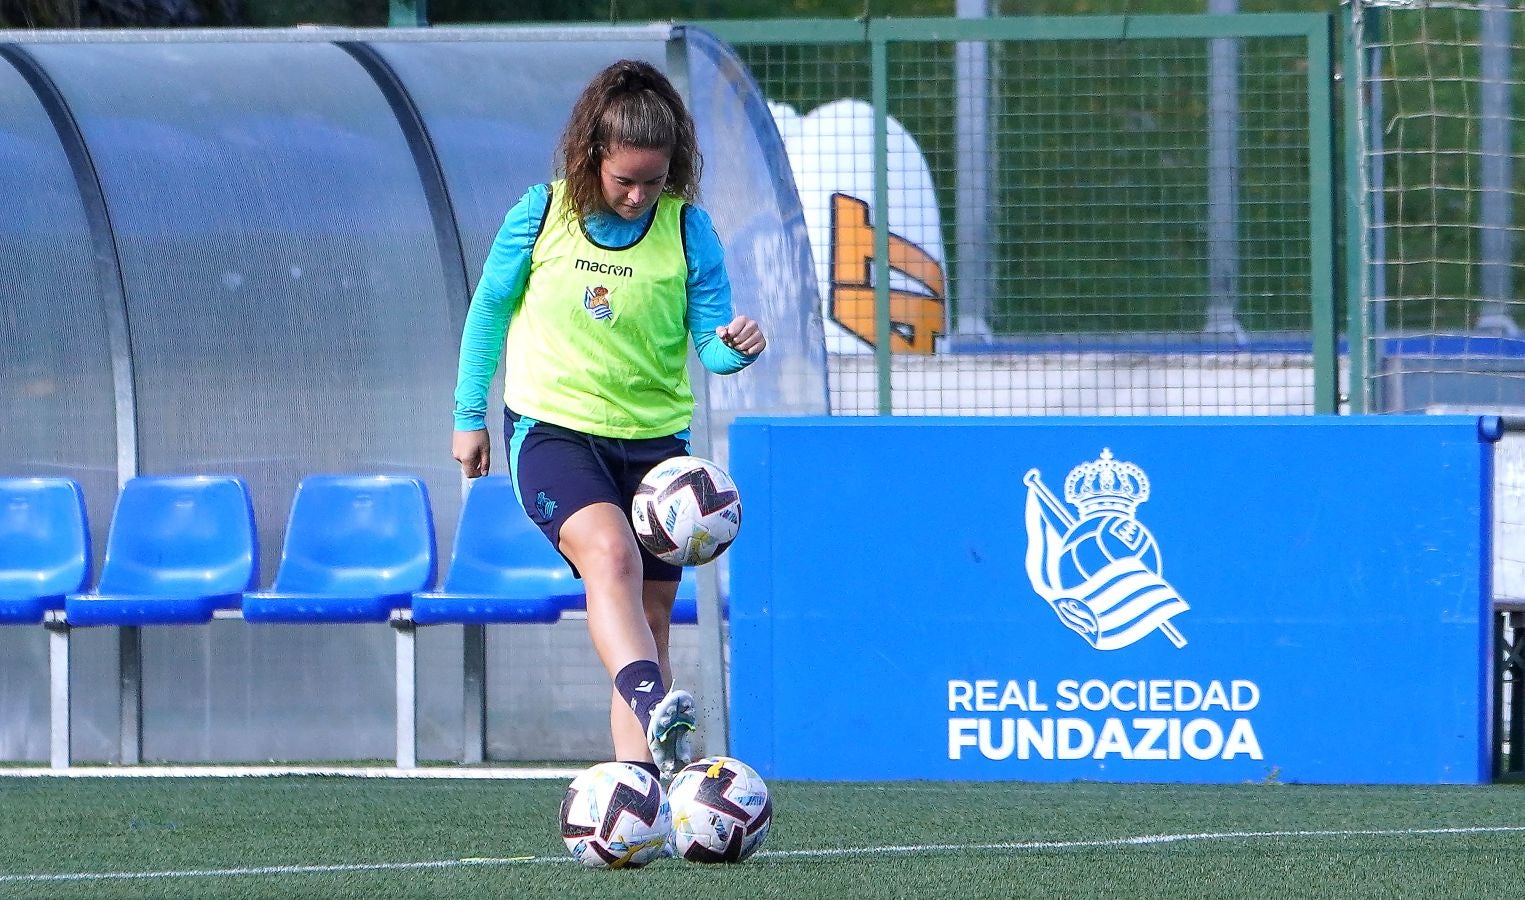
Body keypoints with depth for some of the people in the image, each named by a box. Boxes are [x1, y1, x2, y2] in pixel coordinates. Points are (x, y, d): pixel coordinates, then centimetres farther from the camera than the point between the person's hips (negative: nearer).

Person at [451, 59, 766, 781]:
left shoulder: (688, 230, -4)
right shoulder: (541, 215, -5)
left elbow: (710, 343, -2)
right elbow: (490, 310, 10)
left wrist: (735, 346, -26)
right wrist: (469, 415, 14)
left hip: (654, 441, 3)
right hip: (552, 430, -3)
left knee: (650, 620, 4)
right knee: (610, 552, -31)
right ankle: (653, 710, -52)